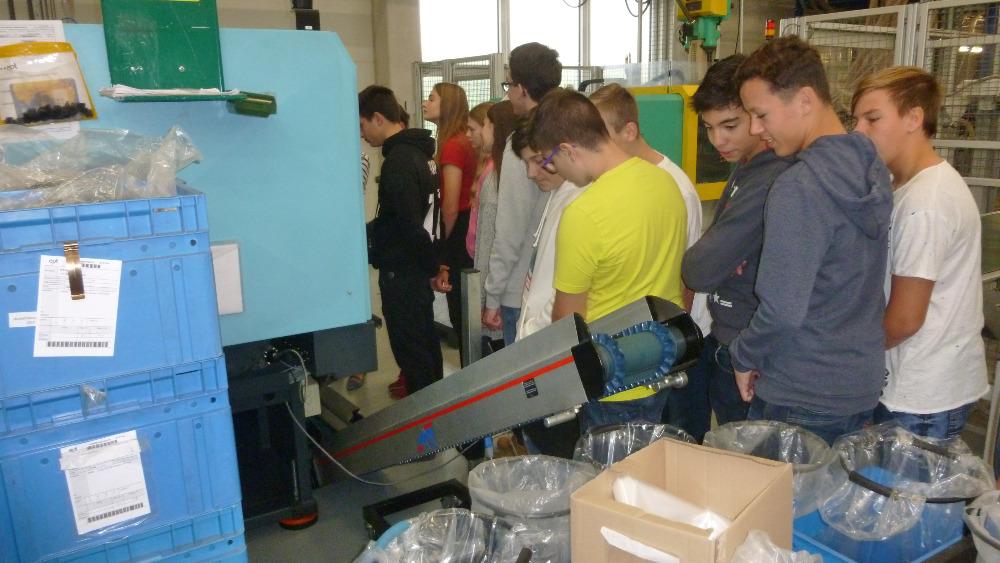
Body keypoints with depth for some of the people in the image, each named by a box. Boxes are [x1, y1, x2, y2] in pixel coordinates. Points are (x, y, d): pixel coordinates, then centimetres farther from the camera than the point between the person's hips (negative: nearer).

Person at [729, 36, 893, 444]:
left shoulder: (798, 188, -24)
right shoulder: (871, 167, 3)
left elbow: (782, 311, -26)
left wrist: (744, 357, -9)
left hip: (803, 401, -8)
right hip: (863, 386, 8)